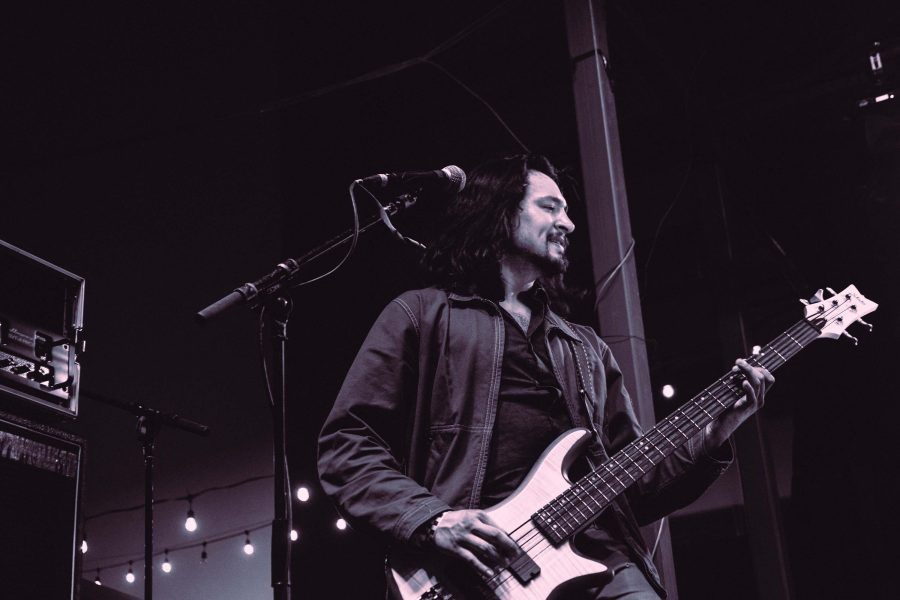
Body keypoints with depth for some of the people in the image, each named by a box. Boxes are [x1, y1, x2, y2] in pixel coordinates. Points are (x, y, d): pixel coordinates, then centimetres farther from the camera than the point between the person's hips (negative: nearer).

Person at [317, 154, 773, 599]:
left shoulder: (587, 348, 27)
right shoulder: (423, 315, 12)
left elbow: (632, 487, 23)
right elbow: (344, 444, 3)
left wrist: (712, 438, 7)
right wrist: (430, 520, -12)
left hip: (596, 556, 5)